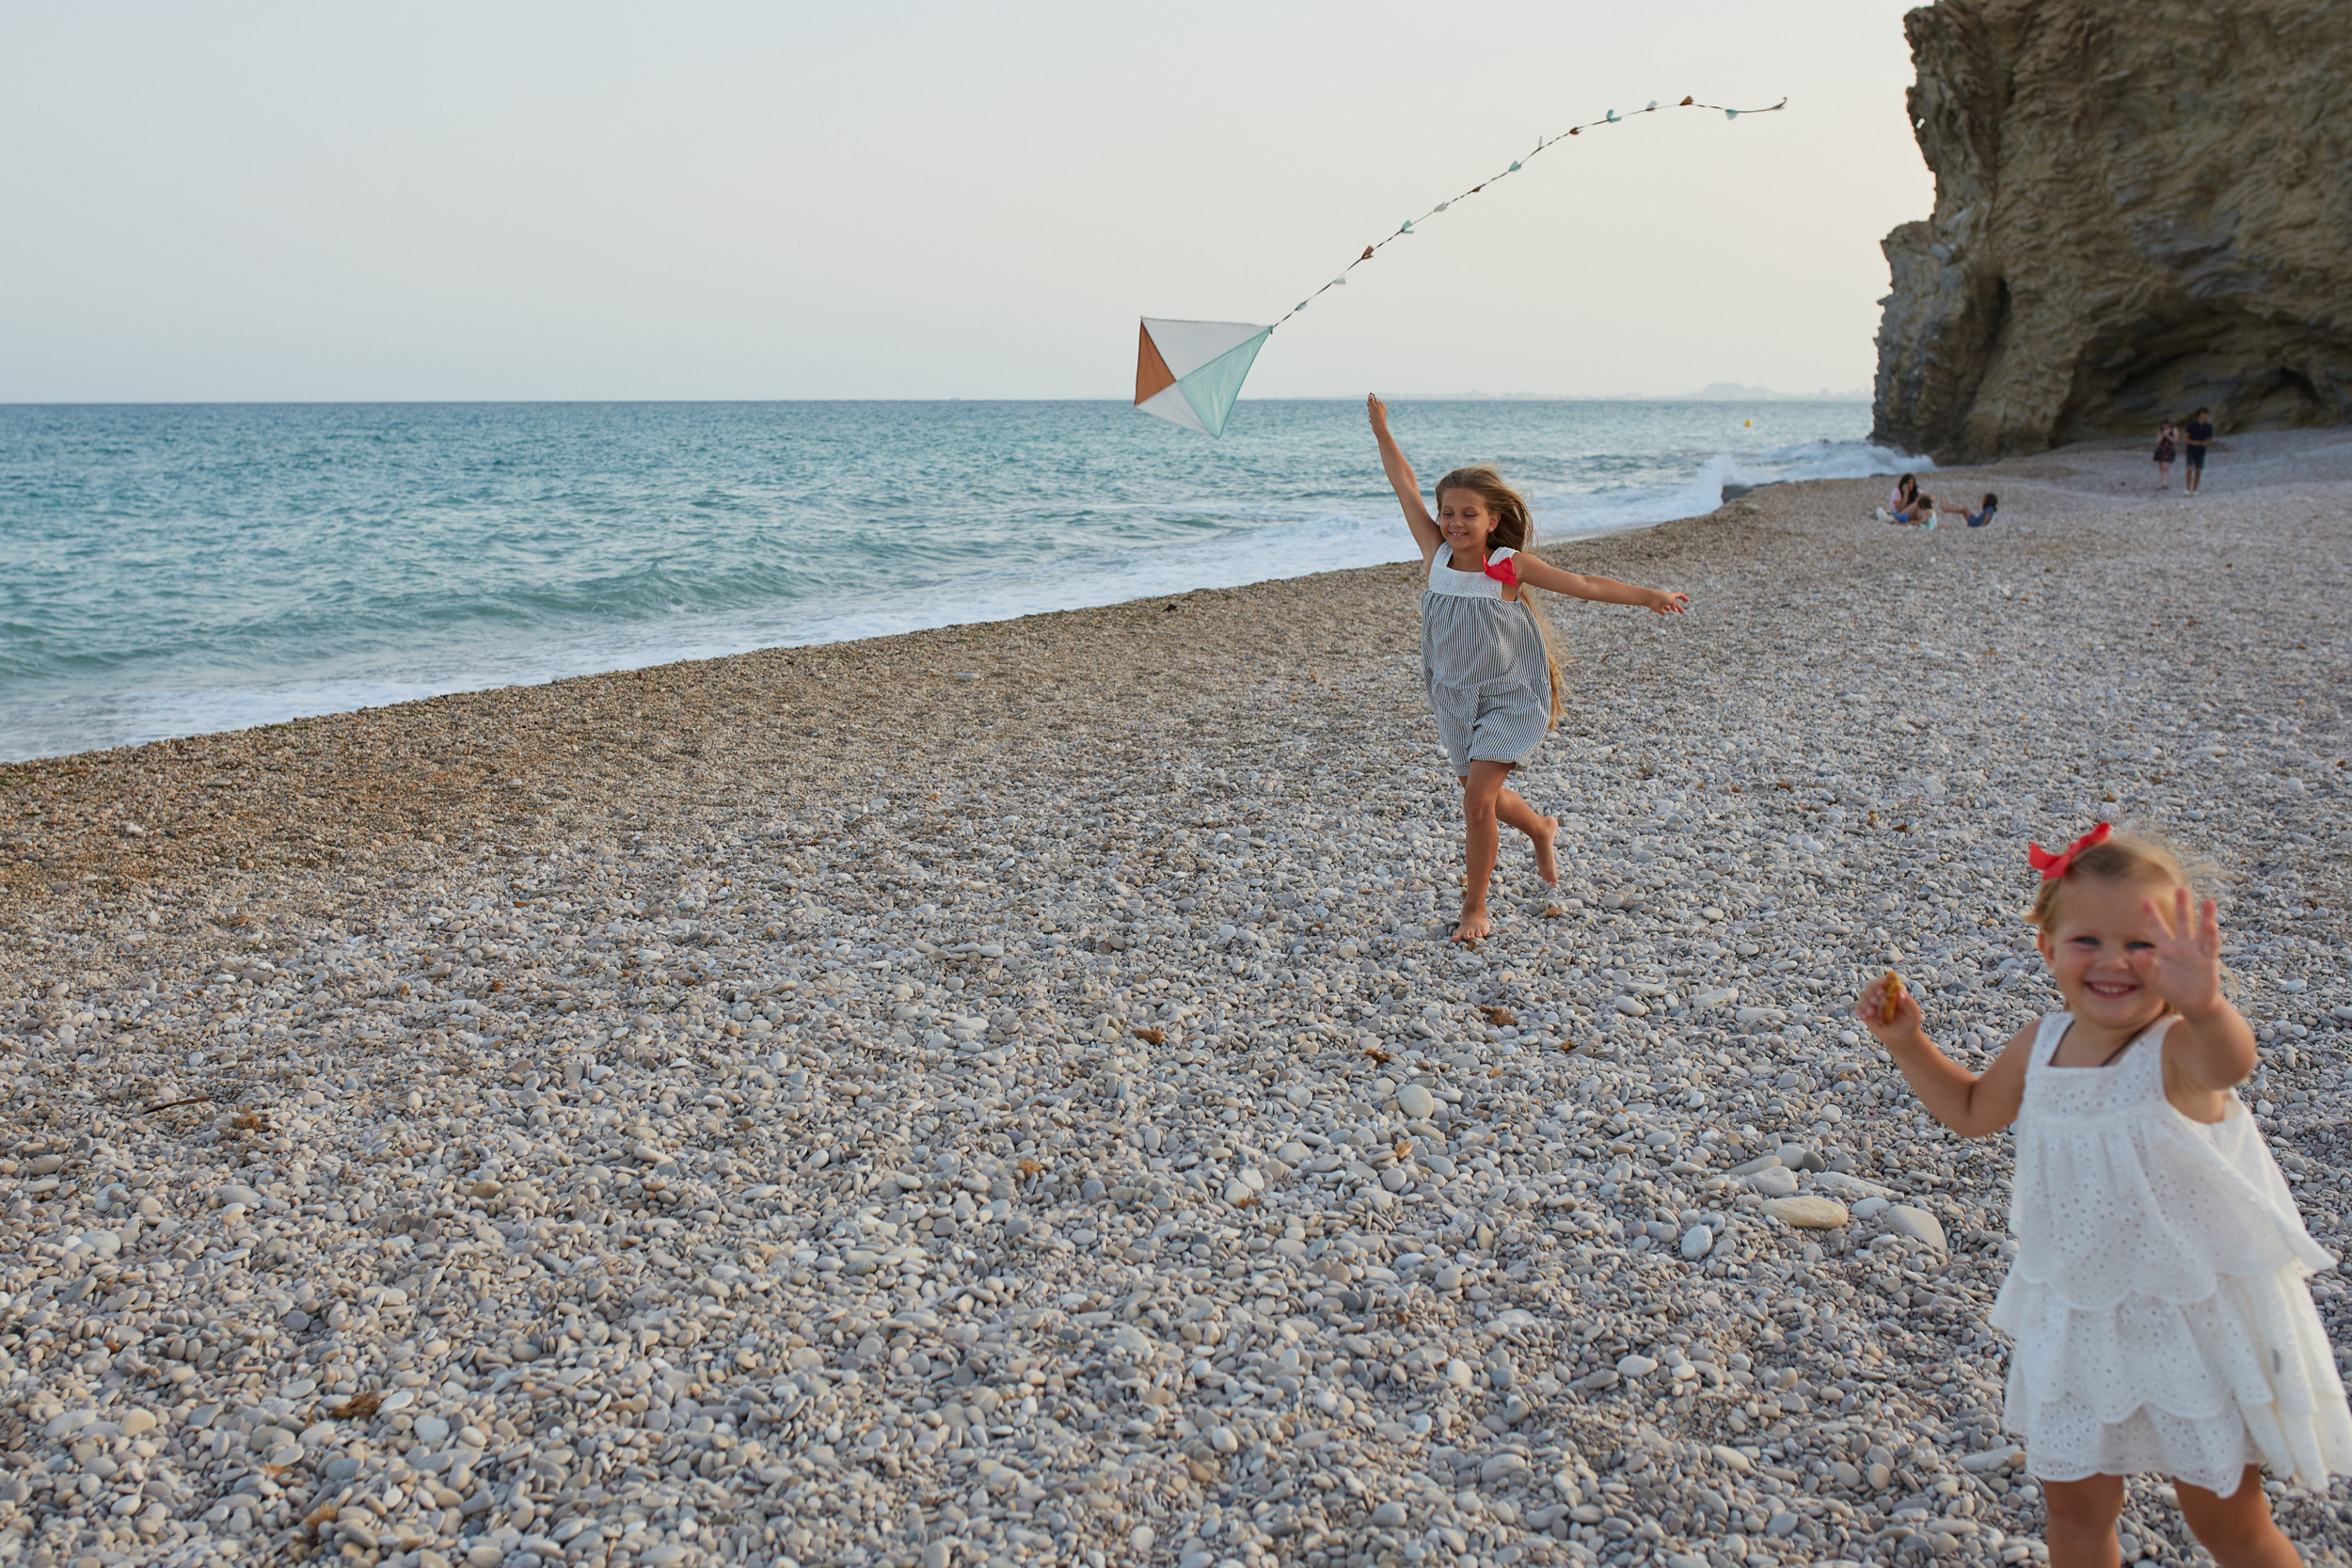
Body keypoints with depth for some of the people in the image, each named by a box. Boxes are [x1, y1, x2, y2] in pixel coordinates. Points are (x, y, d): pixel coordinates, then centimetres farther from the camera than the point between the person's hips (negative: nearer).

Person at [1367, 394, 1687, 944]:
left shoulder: (1508, 566, -16)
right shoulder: (1435, 555, -9)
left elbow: (1583, 584, -9)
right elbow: (1406, 489, -3)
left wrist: (1648, 596, -7)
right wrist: (1381, 430, 1)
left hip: (1508, 701, -4)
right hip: (1457, 699, 5)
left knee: (1478, 798, -16)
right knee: (1485, 796, 20)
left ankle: (1475, 908, 1)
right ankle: (1541, 830, 53)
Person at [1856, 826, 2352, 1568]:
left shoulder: (2178, 1048, -25)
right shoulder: (2040, 1046, -7)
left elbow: (2229, 1061, -51)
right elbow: (1974, 1110, 14)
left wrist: (2205, 1005, -74)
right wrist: (1909, 1043, 0)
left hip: (2195, 1317, -5)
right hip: (2075, 1319, 5)